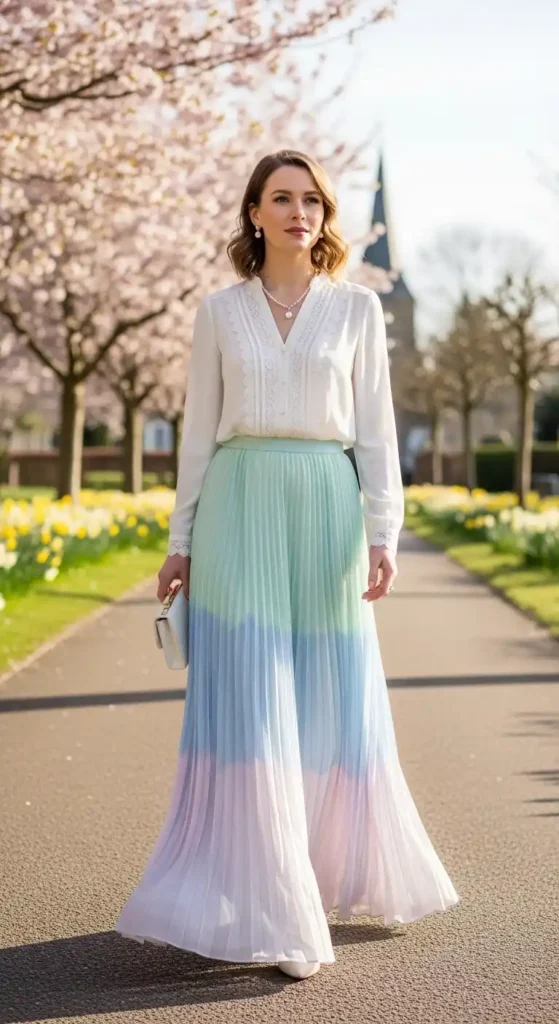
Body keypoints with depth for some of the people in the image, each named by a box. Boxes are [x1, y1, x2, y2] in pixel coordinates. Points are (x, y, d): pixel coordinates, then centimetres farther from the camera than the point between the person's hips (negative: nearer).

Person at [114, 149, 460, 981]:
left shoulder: (358, 308, 7)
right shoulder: (219, 311, 8)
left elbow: (375, 428, 3)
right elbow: (199, 431, 10)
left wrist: (383, 534, -7)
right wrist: (180, 541, 6)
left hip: (326, 512, 1)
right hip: (240, 513, 0)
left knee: (332, 703, 6)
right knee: (245, 700, -7)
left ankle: (345, 872, 29)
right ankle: (252, 908, -2)